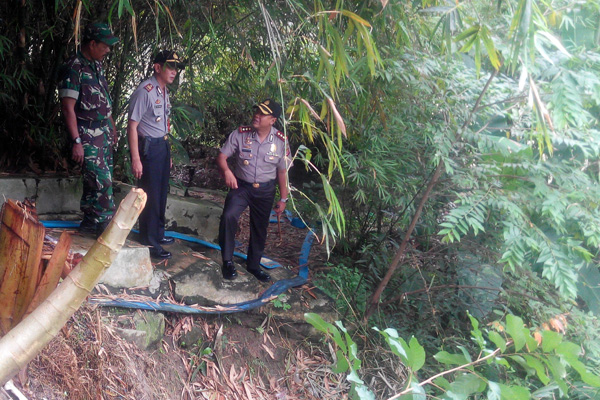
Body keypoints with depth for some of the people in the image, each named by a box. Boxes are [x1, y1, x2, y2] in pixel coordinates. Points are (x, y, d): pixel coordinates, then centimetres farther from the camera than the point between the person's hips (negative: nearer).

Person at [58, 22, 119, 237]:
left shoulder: (97, 66, 11)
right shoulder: (74, 67, -14)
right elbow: (68, 107, -18)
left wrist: (112, 128, 23)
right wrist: (76, 141, -21)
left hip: (104, 133, 8)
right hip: (87, 135, -8)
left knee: (98, 181, 11)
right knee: (102, 181, -10)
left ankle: (90, 222, 22)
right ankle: (107, 225, -2)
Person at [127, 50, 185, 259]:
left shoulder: (164, 92, 11)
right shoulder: (145, 91, -17)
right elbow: (132, 126, -20)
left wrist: (167, 153, 19)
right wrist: (136, 159, -23)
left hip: (163, 146, 9)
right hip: (149, 147, -9)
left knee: (161, 193, 18)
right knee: (150, 195, -1)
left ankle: (158, 234, 33)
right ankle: (149, 243, 10)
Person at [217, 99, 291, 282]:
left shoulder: (280, 141, -9)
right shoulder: (240, 134, -13)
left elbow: (282, 171, 0)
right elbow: (221, 156, -10)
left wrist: (283, 199, 3)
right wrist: (226, 171, -32)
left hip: (265, 190, 2)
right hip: (241, 186, -2)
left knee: (260, 229, 14)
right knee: (228, 217, -25)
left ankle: (253, 264, 38)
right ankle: (227, 261, -7)